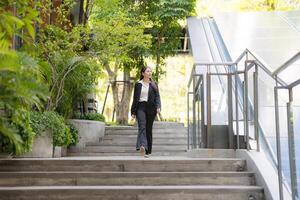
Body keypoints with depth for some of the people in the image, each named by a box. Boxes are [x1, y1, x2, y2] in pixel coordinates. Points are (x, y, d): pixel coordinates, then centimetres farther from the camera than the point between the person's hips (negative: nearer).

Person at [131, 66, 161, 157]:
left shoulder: (154, 85, 12)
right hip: (141, 107, -2)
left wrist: (158, 107, -13)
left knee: (149, 129, 4)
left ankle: (147, 151, 10)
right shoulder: (138, 84, 8)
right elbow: (135, 98, 9)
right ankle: (142, 146, -38)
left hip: (151, 109, 2)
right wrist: (133, 112, 5)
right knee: (142, 126, -21)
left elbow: (157, 96, 5)